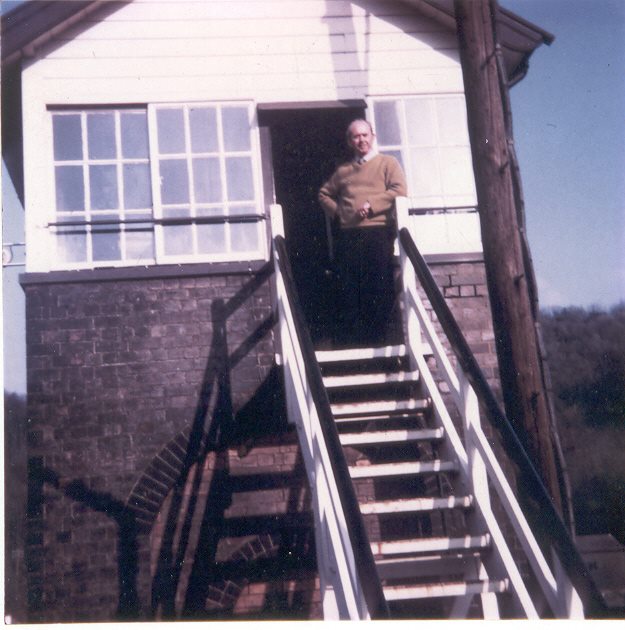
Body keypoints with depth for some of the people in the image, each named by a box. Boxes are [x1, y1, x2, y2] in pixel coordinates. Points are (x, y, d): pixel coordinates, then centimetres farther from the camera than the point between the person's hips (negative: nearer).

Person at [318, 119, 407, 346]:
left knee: (379, 287, -7)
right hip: (348, 235, 4)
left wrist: (372, 205, -12)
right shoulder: (343, 171, 22)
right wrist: (335, 210, 13)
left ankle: (376, 335, -2)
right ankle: (349, 335, 7)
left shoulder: (387, 163, 10)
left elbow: (399, 190, -5)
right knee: (348, 287, 1)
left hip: (378, 232, -4)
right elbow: (324, 194, 32)